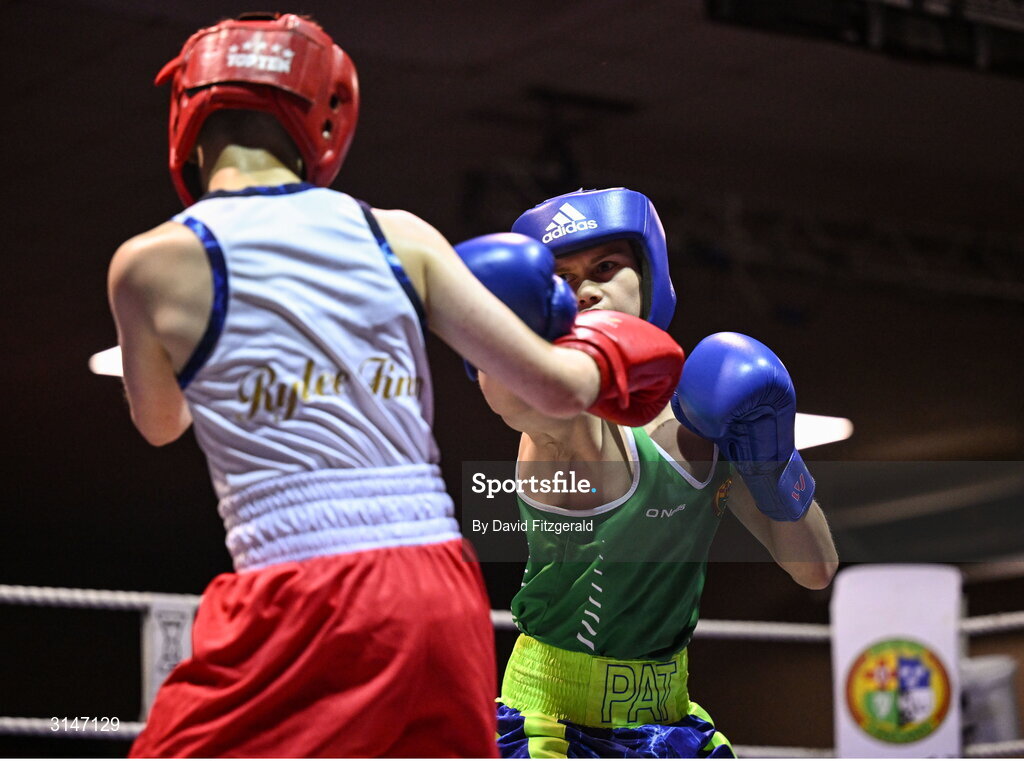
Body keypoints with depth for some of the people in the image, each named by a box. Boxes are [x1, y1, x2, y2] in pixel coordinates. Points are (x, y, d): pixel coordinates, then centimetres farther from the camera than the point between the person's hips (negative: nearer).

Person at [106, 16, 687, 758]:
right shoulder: (398, 235, 10)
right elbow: (557, 387, 10)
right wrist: (601, 356, 33)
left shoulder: (149, 264, 3)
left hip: (303, 611, -4)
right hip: (444, 594, 4)